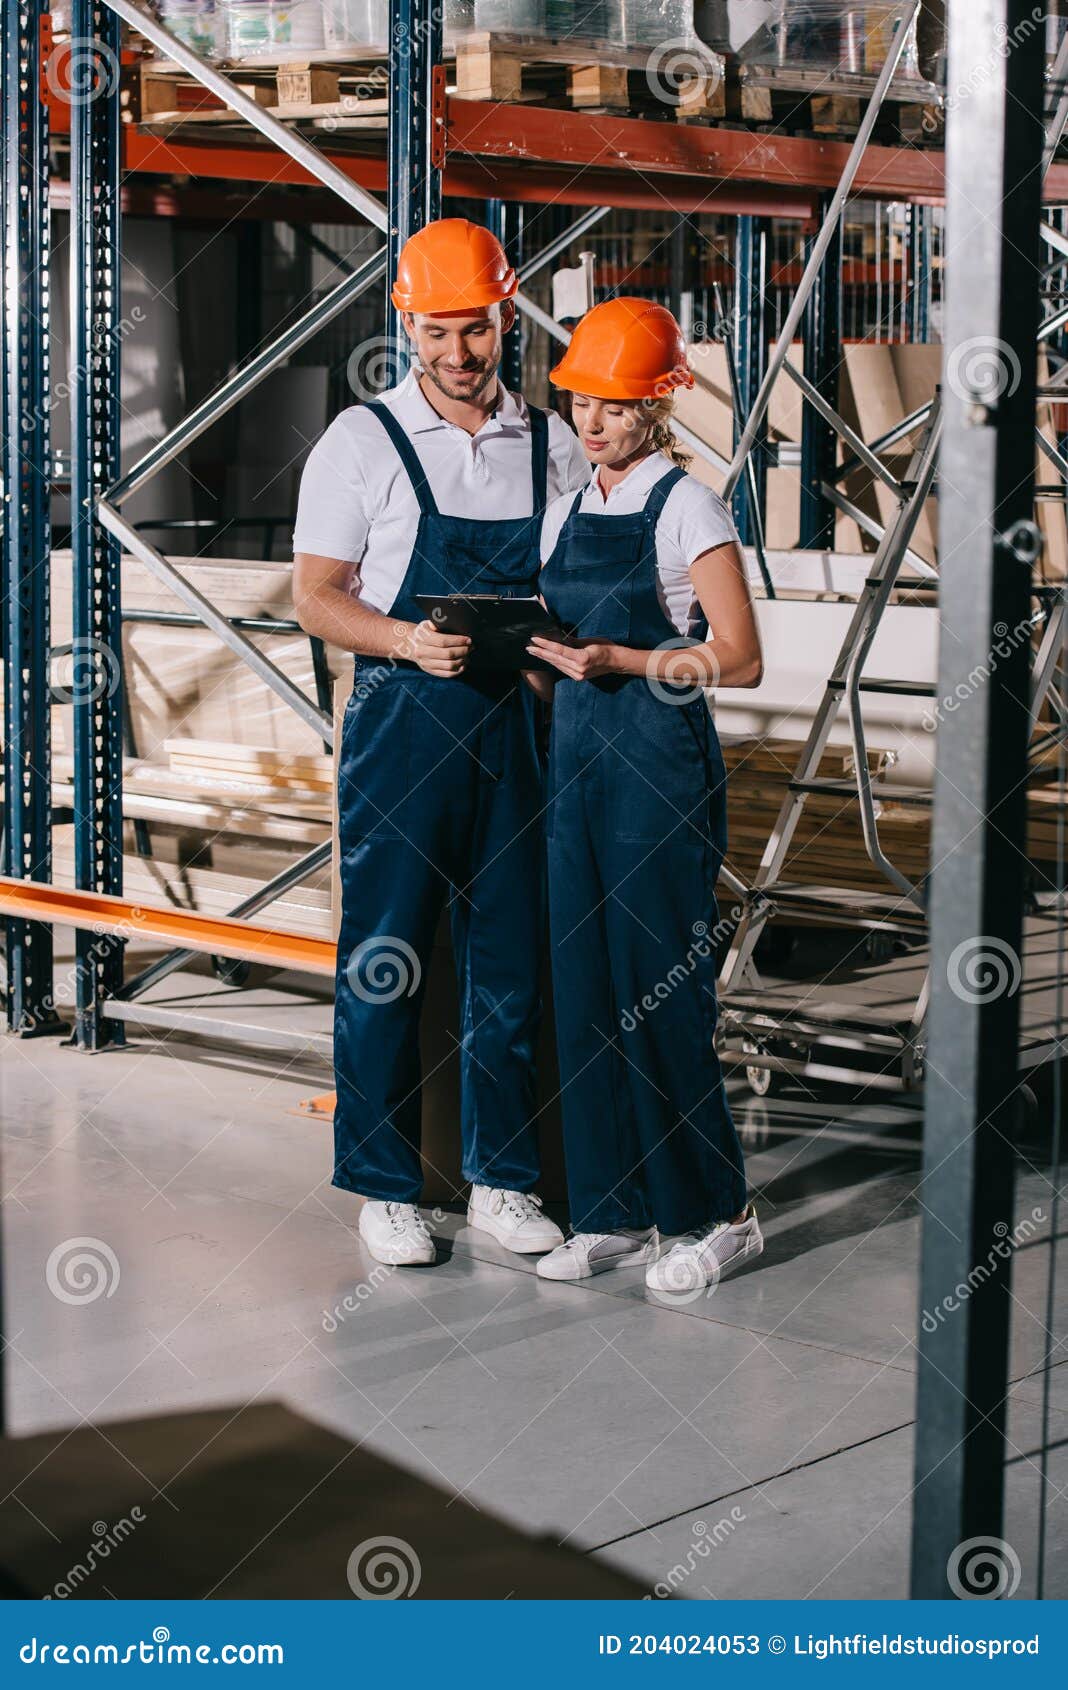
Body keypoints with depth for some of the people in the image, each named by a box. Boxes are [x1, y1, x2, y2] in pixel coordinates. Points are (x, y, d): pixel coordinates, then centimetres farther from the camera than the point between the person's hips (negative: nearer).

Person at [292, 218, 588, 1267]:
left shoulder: (552, 447, 9)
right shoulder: (363, 442, 0)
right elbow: (315, 596, -3)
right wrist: (407, 640, -20)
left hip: (516, 726, 3)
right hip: (400, 722, -3)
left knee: (512, 960, 7)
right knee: (383, 962, 1)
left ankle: (503, 1180, 19)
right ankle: (385, 1189, 13)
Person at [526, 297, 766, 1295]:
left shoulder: (686, 509, -7)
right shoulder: (565, 510, 13)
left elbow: (738, 659, -11)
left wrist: (620, 660, -18)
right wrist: (543, 659, -2)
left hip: (661, 761, -7)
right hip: (575, 754, 7)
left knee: (661, 989, -4)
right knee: (584, 988, 7)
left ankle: (718, 1215, 9)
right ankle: (613, 1214, 16)